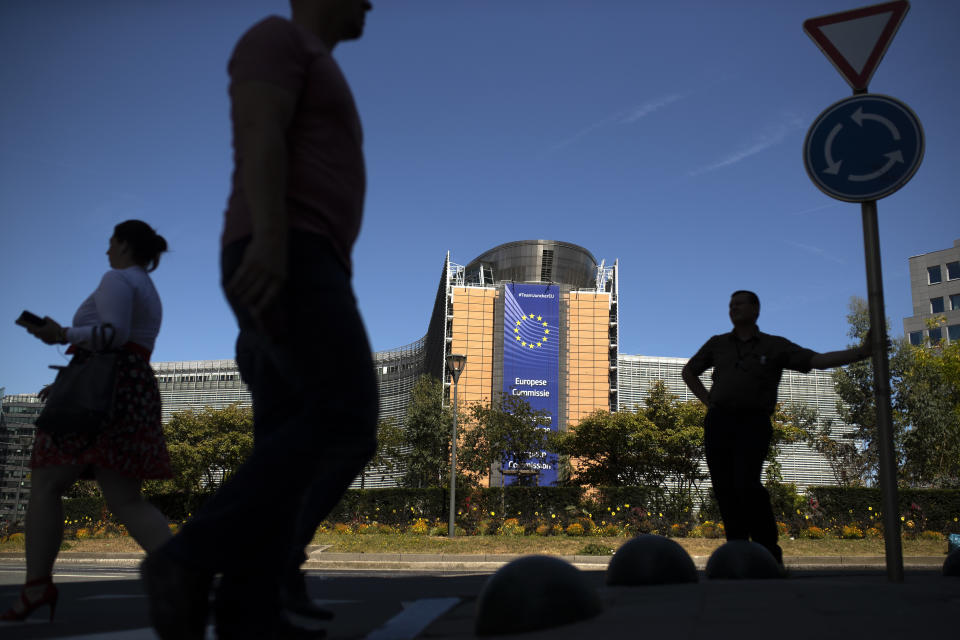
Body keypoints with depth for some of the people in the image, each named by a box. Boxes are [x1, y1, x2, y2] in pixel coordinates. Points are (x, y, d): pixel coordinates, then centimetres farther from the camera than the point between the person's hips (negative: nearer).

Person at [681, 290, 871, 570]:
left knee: (747, 486, -20)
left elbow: (818, 360, -2)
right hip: (718, 423, 4)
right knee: (725, 490, -1)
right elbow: (688, 371, 28)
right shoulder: (718, 344, 16)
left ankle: (770, 554, -6)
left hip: (753, 424, -3)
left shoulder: (775, 346, 8)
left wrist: (860, 353, -14)